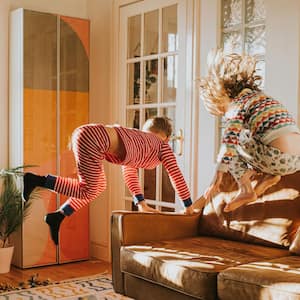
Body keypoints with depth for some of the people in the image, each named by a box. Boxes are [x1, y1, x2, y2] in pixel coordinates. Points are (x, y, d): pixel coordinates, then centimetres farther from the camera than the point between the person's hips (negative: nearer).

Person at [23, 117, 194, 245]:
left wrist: (142, 204, 40)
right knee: (87, 191, -1)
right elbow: (176, 175, 17)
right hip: (94, 138, -9)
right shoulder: (162, 145, 15)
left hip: (86, 135, 9)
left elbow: (130, 172, 40)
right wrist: (188, 206, 26)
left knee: (98, 187, 21)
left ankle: (56, 217, 19)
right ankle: (37, 180, -3)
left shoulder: (137, 141, 34)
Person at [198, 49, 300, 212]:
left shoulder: (236, 106, -1)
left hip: (279, 158, -9)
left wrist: (217, 179, -5)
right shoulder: (258, 95, 24)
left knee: (231, 138, 6)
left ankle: (246, 191, 0)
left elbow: (229, 143, -9)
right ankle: (268, 175, 9)